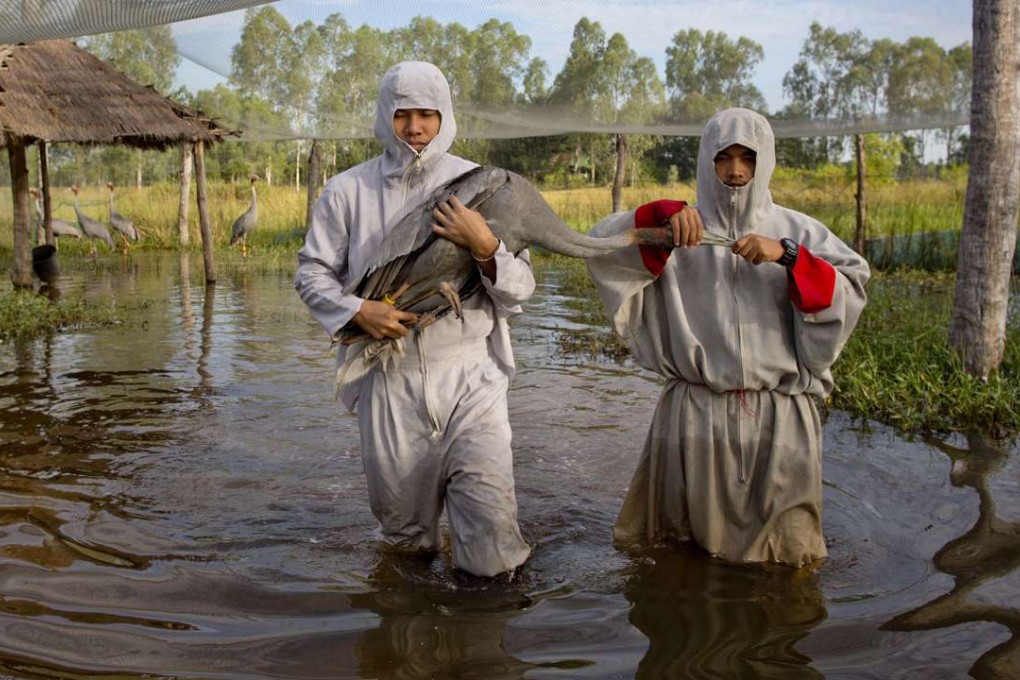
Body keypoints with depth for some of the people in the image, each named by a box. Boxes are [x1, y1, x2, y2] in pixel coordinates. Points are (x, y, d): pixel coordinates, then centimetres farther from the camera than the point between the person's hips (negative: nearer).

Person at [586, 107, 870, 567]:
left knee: (783, 555, 11)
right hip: (694, 413, 0)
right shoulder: (680, 232, 5)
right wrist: (659, 215, -21)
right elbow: (600, 243, -6)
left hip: (779, 415, 1)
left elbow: (851, 291, -4)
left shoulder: (796, 230, 8)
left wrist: (787, 255, -17)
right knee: (681, 540, 13)